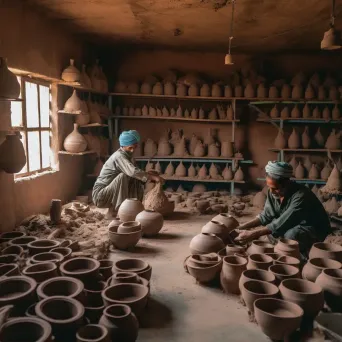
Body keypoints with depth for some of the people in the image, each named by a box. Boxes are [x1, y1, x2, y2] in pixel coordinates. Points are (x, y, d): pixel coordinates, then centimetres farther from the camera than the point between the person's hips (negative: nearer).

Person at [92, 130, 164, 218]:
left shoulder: (128, 156, 6)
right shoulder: (119, 156, -21)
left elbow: (134, 174, 8)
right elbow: (134, 172, -37)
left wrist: (148, 175, -11)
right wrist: (153, 177, -37)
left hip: (110, 194, 8)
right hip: (100, 195, -8)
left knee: (138, 183, -3)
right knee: (122, 176, -29)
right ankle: (112, 212, -21)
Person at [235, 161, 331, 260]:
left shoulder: (301, 196, -34)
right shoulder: (273, 192, -13)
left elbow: (281, 223, -35)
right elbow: (266, 216, -4)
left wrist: (253, 234, -36)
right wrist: (242, 227, -17)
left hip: (315, 230, -7)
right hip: (294, 226, 7)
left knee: (290, 235, -33)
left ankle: (302, 256, -6)